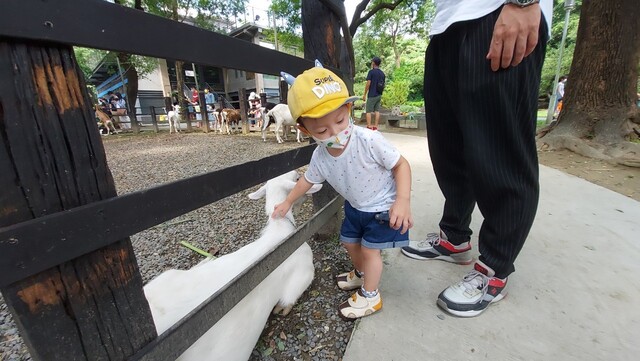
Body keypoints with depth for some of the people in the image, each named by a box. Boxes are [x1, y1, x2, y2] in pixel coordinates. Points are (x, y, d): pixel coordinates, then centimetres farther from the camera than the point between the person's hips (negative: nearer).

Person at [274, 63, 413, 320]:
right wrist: (288, 202, 15)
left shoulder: (369, 141, -34)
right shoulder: (319, 157, -16)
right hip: (354, 206, 6)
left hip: (382, 206, -6)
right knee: (349, 242, 19)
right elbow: (307, 180, 4)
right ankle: (361, 274, 51)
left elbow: (401, 165, -23)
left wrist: (403, 201, -35)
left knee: (369, 249, 0)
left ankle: (370, 296, 27)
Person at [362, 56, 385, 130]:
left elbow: (368, 83, -13)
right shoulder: (382, 73, 10)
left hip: (372, 95, -6)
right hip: (379, 95, 6)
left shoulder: (371, 72, -8)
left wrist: (364, 94, -9)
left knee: (368, 111, -1)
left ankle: (369, 126, -6)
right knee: (377, 110, 7)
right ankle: (375, 126, 8)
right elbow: (383, 85, 12)